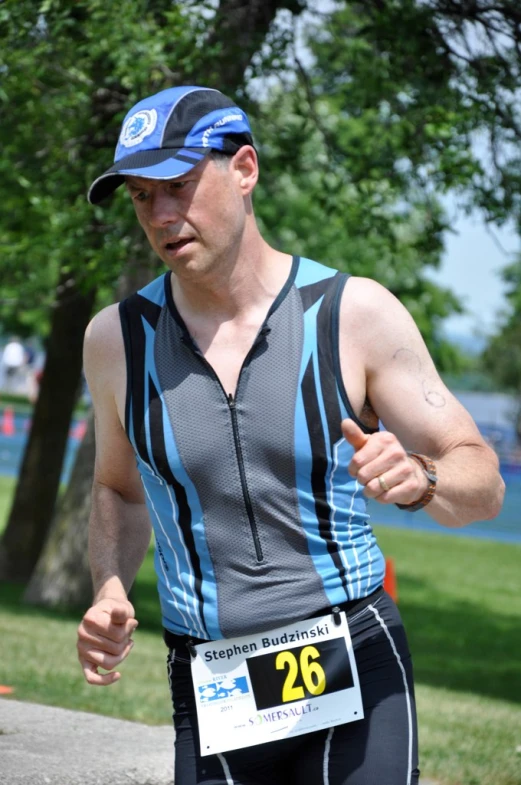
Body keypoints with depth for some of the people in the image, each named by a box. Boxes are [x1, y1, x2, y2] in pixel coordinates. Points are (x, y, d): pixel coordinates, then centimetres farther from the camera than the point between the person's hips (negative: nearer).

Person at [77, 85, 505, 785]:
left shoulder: (355, 314, -4)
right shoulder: (118, 338, 3)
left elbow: (482, 483, -1)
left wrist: (419, 480, -23)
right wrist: (110, 591, 1)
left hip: (357, 673, -2)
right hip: (211, 695, 2)